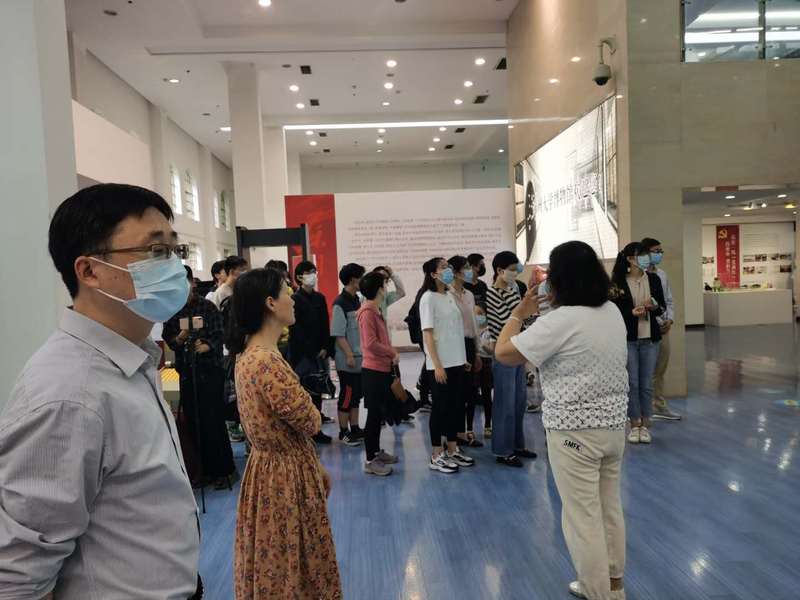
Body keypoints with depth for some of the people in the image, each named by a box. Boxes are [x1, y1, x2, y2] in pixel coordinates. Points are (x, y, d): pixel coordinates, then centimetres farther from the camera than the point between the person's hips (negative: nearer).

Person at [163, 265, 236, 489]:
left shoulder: (207, 307, -3)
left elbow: (219, 334, -7)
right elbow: (167, 338, 7)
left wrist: (207, 346, -26)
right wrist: (178, 339, -14)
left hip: (210, 370, -4)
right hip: (186, 372, 4)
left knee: (214, 421, -2)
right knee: (193, 423, 8)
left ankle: (222, 470, 11)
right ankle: (206, 468, 23)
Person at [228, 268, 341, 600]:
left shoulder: (250, 353, 3)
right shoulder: (267, 361, -28)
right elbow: (311, 421, -18)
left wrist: (316, 466, 13)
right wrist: (311, 409, 4)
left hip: (275, 467, 9)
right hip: (286, 475, -9)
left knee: (276, 564, 25)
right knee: (289, 568, 12)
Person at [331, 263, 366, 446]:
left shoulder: (356, 300, 10)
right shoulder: (340, 303, -15)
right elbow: (338, 334, -17)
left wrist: (362, 352, 16)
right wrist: (349, 355, -19)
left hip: (360, 358, 8)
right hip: (347, 360, -8)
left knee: (356, 395, 14)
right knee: (347, 396, 2)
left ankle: (355, 429, 24)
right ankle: (344, 432, 13)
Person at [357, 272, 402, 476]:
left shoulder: (375, 310, 13)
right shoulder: (367, 312, -17)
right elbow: (371, 343, -24)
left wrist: (391, 354, 3)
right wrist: (393, 353, -13)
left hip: (382, 369, 9)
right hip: (373, 370, -9)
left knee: (379, 413, 17)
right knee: (374, 415, -2)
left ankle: (376, 451, 29)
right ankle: (370, 461, 7)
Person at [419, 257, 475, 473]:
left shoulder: (450, 297, 11)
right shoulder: (428, 298, -10)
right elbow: (428, 334, -14)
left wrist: (463, 358, 13)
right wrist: (437, 365, -19)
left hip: (456, 362, 7)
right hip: (439, 364, -7)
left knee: (456, 406, 12)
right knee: (440, 407, 1)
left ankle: (452, 450, 25)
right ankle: (436, 456, 12)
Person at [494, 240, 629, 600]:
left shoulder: (559, 320, -20)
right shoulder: (613, 312, 4)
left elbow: (503, 354, -16)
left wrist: (520, 312, -3)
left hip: (574, 431, -8)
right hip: (614, 424, 8)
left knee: (582, 518, 5)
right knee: (609, 508, 20)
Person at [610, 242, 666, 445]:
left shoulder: (653, 279, 4)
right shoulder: (618, 282, -6)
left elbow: (662, 308, 9)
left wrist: (654, 306, -13)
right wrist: (632, 312, -21)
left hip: (650, 339, 3)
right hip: (627, 339, -2)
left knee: (646, 384, 7)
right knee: (632, 383, 3)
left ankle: (645, 425, 19)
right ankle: (635, 425, 16)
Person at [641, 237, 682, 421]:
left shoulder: (662, 274, 13)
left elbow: (669, 300, 17)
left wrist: (669, 319, 0)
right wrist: (656, 322, -15)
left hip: (663, 328, 8)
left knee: (660, 370, 16)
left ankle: (659, 406, 29)